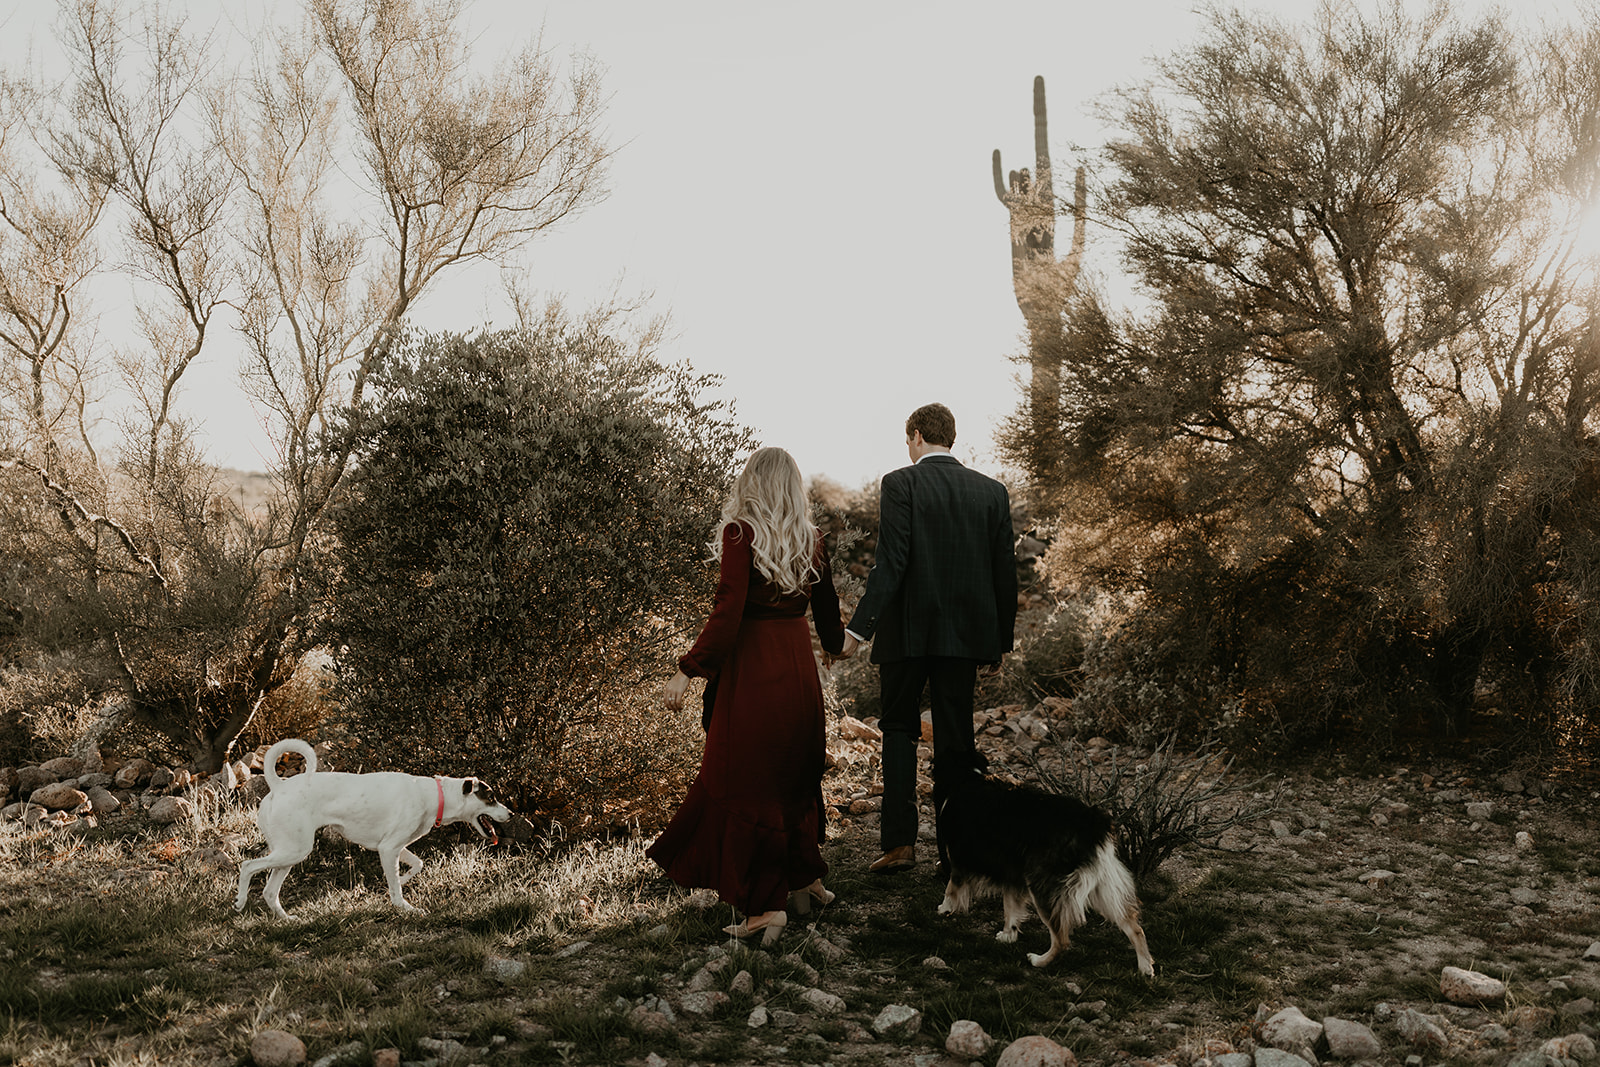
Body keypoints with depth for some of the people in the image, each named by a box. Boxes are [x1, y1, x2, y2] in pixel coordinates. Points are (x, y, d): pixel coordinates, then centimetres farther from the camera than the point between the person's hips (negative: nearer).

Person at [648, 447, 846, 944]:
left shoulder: (741, 534, -10)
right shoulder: (811, 539, 5)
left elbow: (727, 612, -19)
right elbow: (827, 610, 17)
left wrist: (688, 669, -16)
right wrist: (835, 642, 38)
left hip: (752, 667, -6)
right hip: (799, 667, 6)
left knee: (746, 784, 3)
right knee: (794, 773, 21)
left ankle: (767, 904, 4)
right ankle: (806, 876, 32)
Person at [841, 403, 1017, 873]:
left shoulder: (900, 484, -6)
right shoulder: (992, 491, 6)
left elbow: (890, 562, -16)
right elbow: (1005, 571, 6)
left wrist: (859, 628, -15)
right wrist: (1000, 640, 15)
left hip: (908, 629, -3)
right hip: (965, 633, 3)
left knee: (899, 729, 11)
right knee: (954, 737, 10)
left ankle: (899, 840, 4)